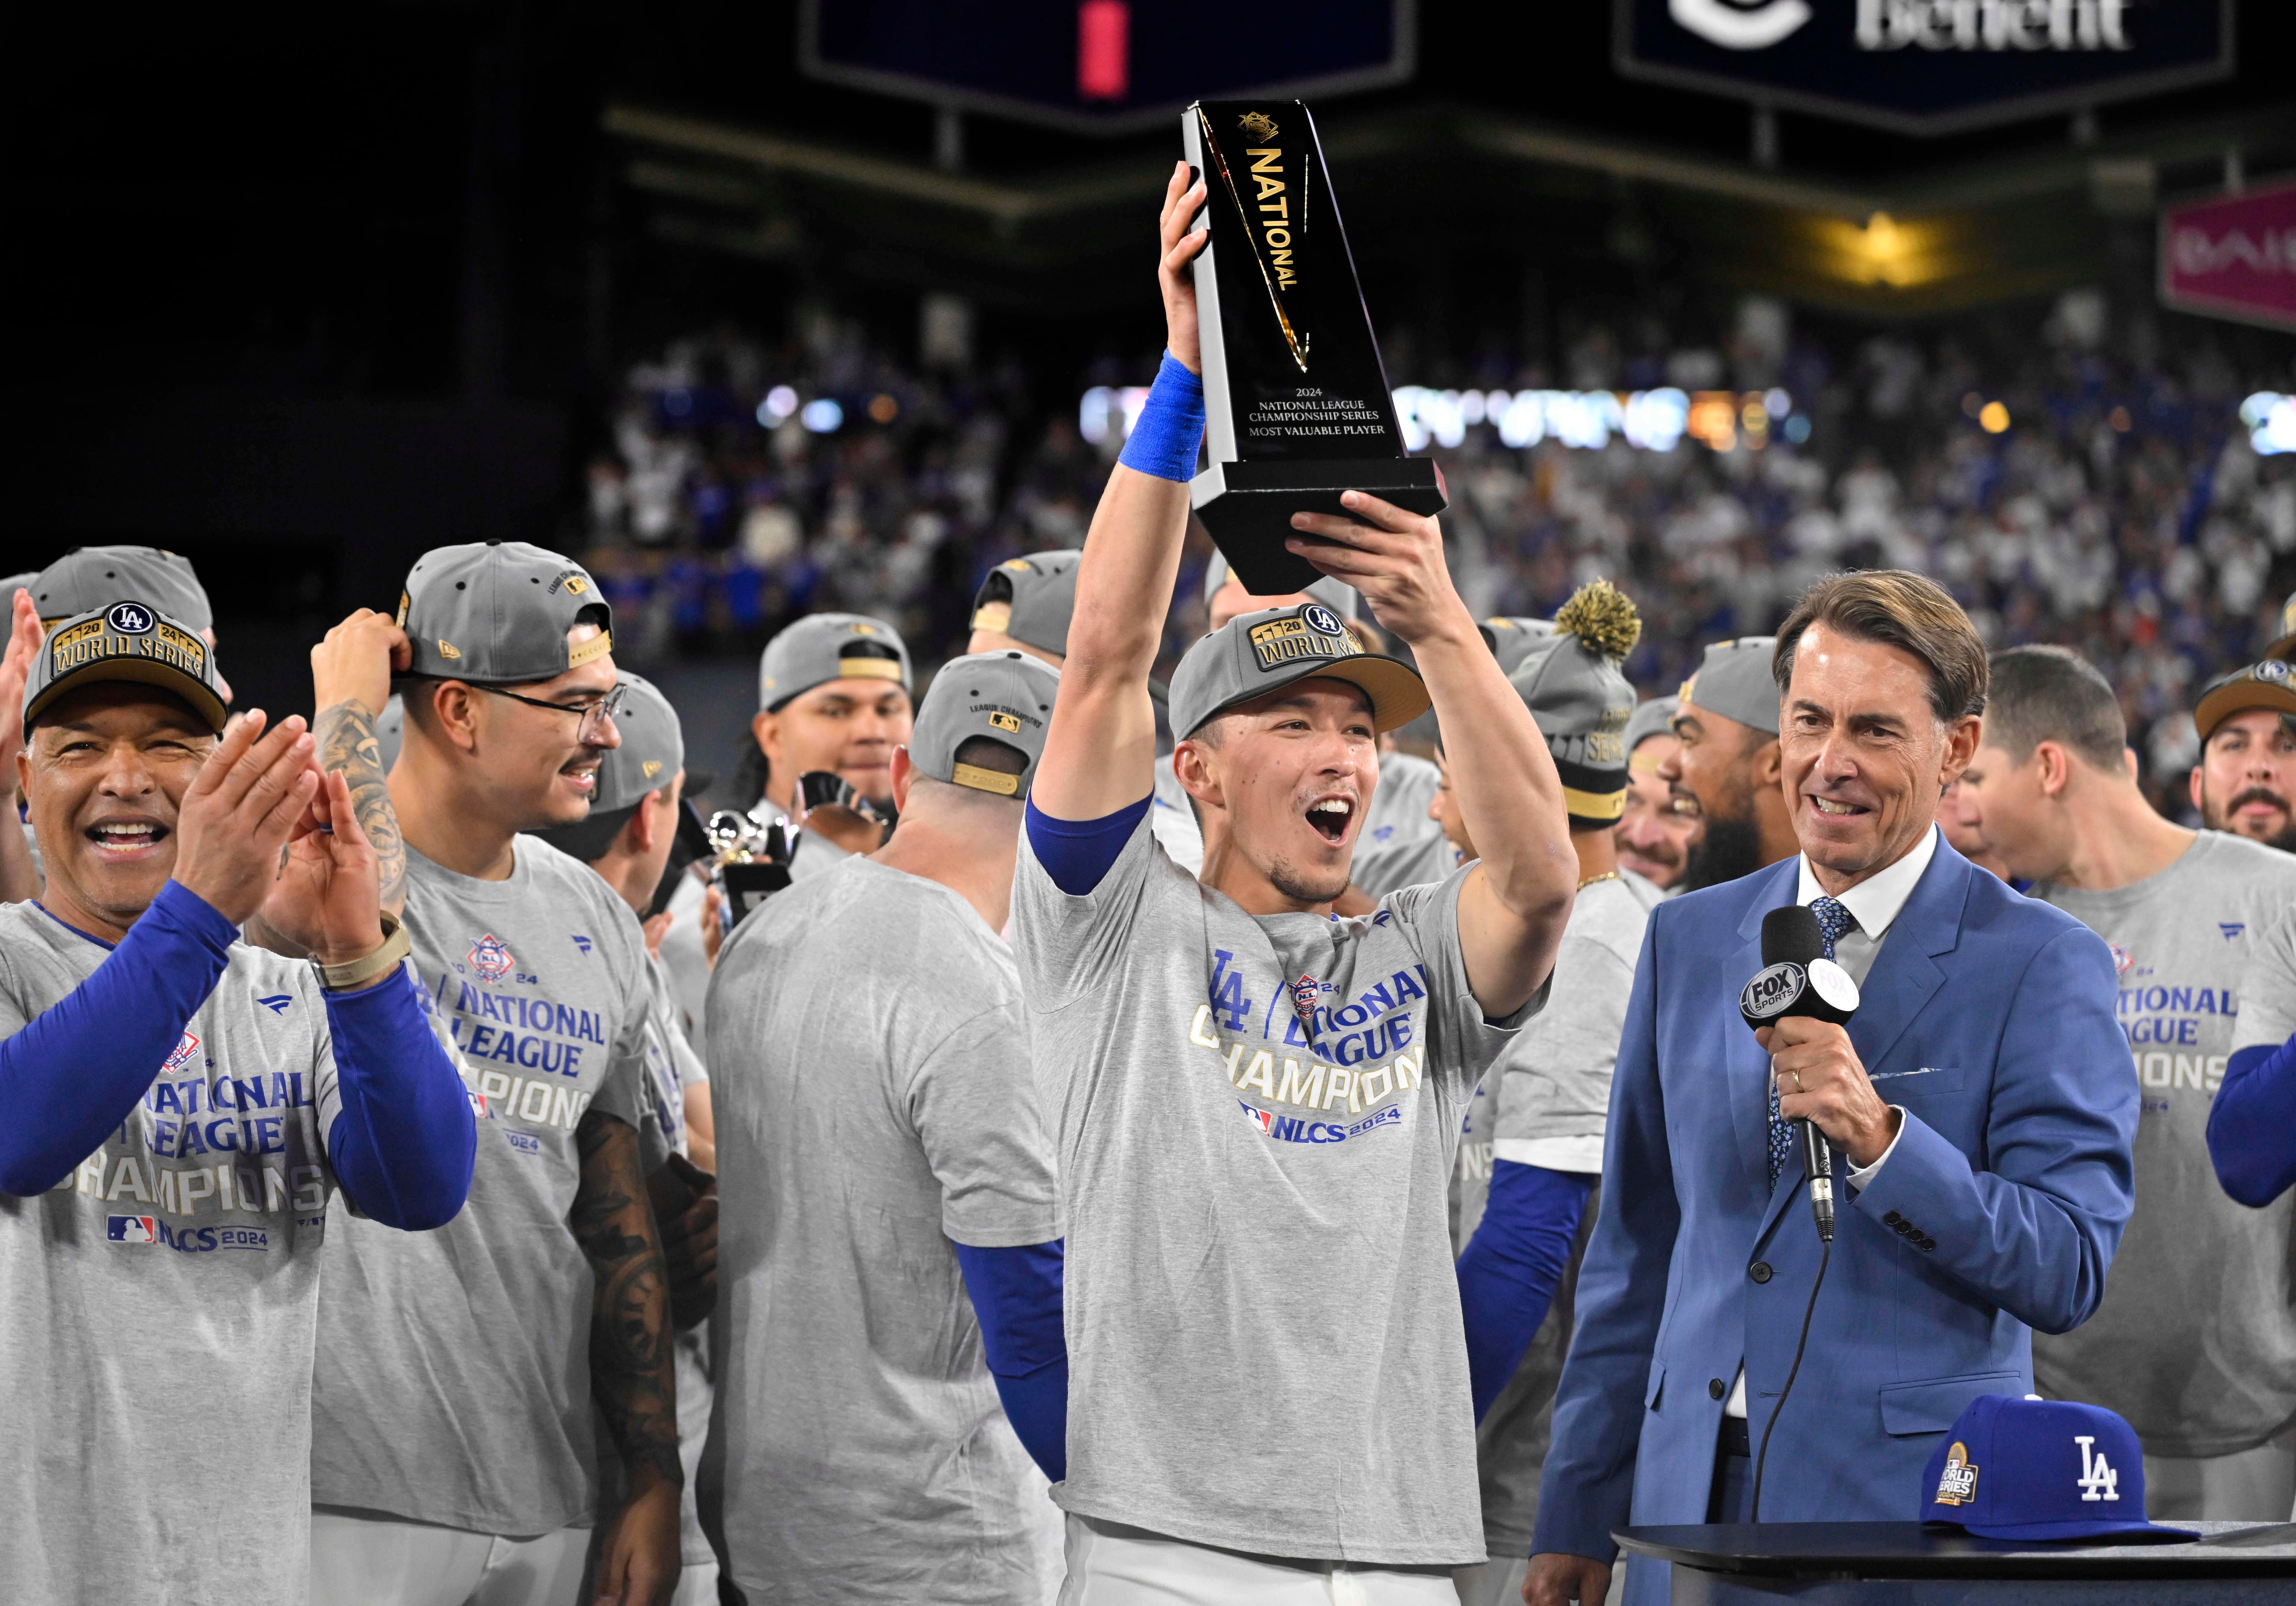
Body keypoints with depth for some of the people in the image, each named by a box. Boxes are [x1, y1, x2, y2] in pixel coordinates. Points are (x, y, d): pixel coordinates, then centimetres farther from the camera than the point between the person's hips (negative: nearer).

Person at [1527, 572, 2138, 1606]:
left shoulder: (2043, 965, -4)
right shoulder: (1687, 939, 11)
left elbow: (2070, 1276, -10)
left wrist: (1878, 1139, -22)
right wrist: (1576, 1521, 13)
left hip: (1913, 1513, -4)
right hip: (1696, 1500, 4)